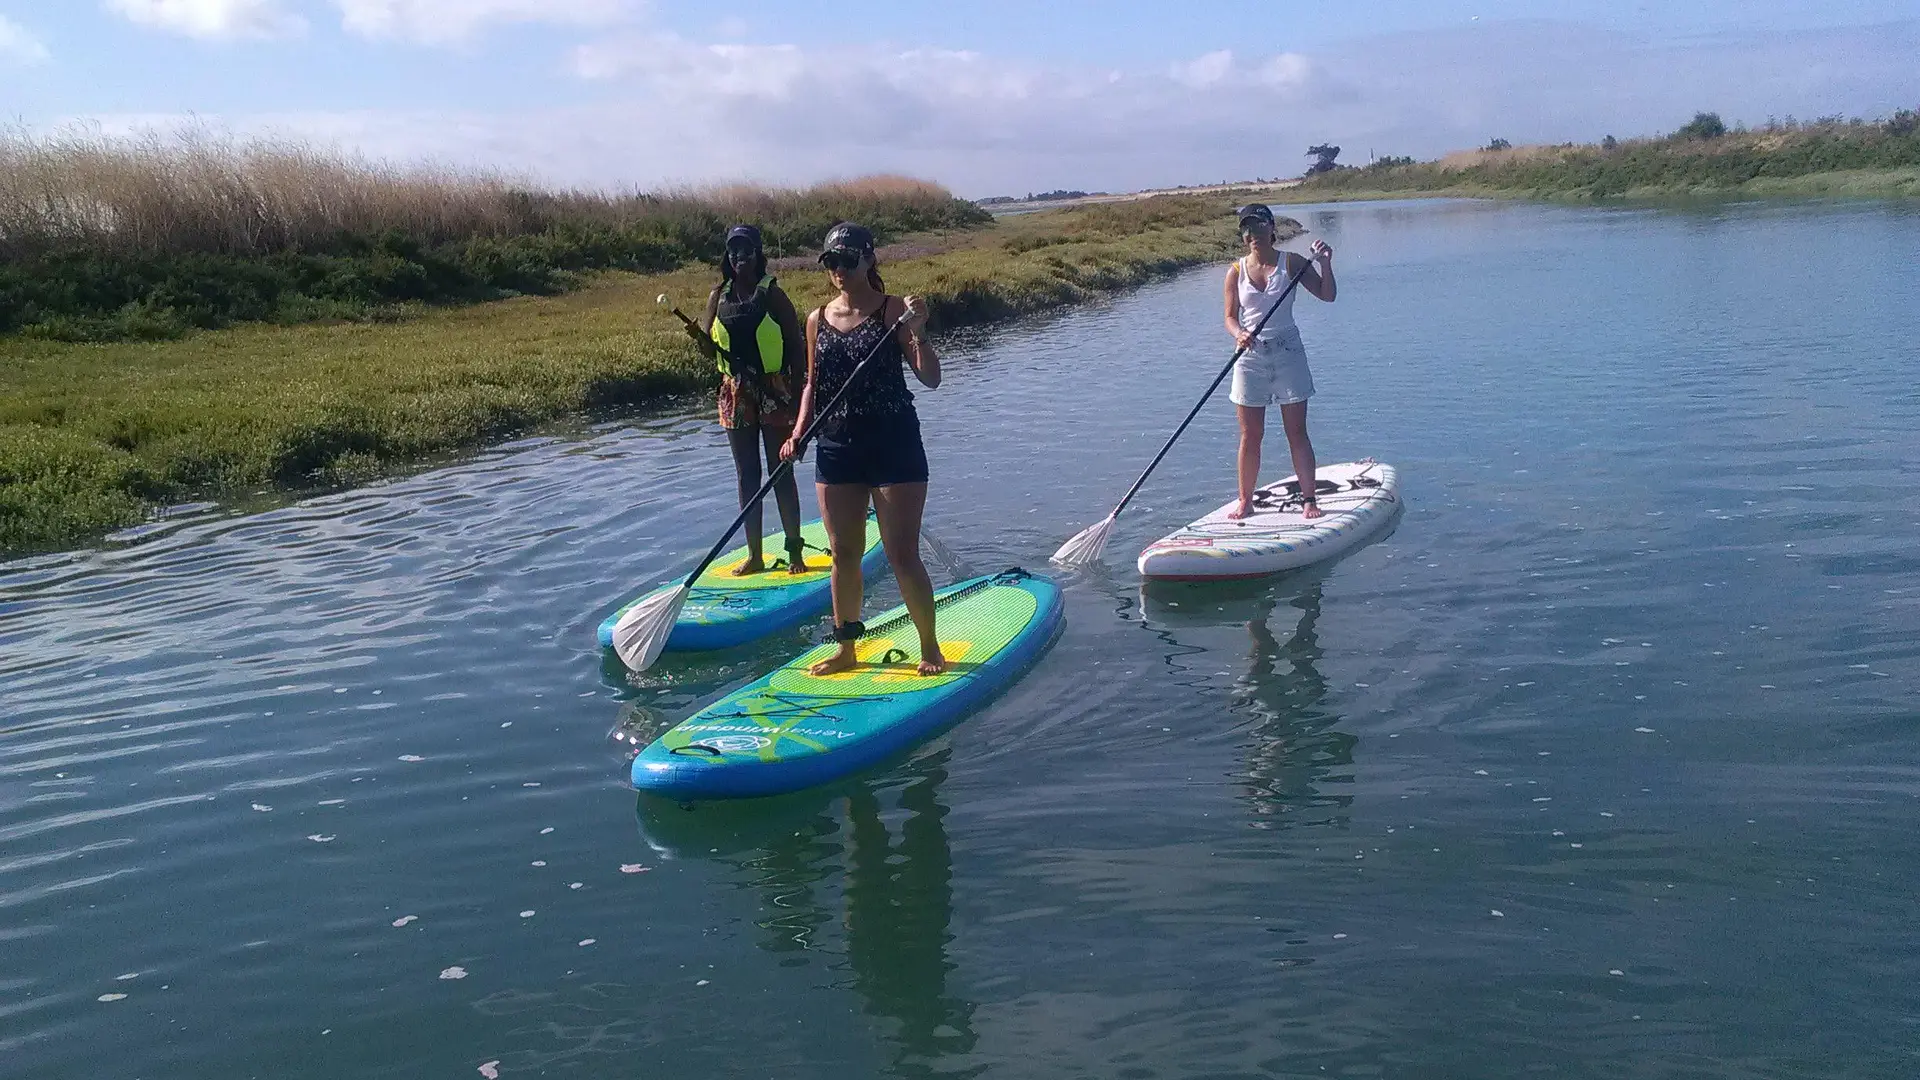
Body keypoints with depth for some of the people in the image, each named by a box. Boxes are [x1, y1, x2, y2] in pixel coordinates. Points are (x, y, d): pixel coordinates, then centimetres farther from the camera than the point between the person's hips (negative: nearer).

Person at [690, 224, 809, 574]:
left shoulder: (772, 294, -6)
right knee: (747, 475, 9)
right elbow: (711, 349, 9)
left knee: (781, 473, 0)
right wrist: (699, 337, -14)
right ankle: (754, 555, 16)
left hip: (774, 391, -4)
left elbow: (796, 347, -5)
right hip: (735, 393, 4)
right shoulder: (719, 296, 6)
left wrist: (797, 393, -10)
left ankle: (795, 552, 8)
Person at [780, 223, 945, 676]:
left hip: (894, 447, -5)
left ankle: (930, 648, 13)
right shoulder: (818, 319, 7)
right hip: (836, 450, 5)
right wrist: (798, 433, 1)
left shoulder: (894, 311, -7)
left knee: (902, 556, -2)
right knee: (844, 554, 11)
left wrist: (917, 333, -27)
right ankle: (846, 649, 25)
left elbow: (930, 379, -11)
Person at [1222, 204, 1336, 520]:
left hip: (1287, 352, -1)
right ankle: (1245, 501, 15)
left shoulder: (1291, 263, -1)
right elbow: (1230, 317, 4)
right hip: (1250, 356, 1)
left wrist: (1325, 264, -17)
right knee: (1250, 436, 5)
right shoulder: (1236, 271, 3)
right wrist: (1239, 334, -18)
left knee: (1297, 433, 2)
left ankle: (1309, 499, 10)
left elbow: (1327, 295, -2)